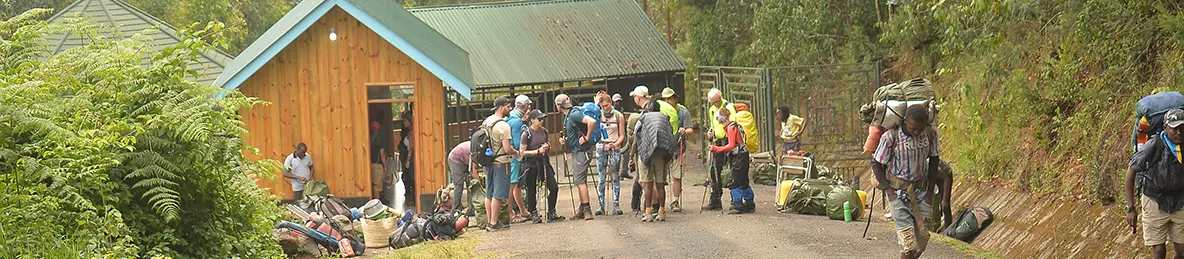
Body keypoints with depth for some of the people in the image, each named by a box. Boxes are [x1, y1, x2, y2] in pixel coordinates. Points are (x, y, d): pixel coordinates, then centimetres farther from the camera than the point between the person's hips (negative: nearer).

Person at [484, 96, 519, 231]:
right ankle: (494, 223, -3)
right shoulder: (503, 125, -17)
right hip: (500, 162, -8)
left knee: (489, 193, 13)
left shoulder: (485, 122, 8)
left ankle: (489, 221, 17)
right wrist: (515, 152, 0)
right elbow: (507, 149, -21)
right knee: (498, 194, -4)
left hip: (487, 161, 8)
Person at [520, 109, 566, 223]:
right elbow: (523, 152, -13)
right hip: (531, 164, -5)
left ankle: (551, 213, 10)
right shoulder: (526, 134, -12)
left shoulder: (544, 131, 5)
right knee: (531, 191, 4)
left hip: (543, 162, 5)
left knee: (554, 187, -2)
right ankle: (534, 214, 20)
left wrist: (547, 147, -6)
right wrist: (538, 151, -20)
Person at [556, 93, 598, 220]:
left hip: (581, 151, -10)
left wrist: (587, 138, -22)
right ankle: (582, 210, 19)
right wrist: (565, 141, 10)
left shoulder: (574, 114, -17)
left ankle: (587, 210, -13)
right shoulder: (567, 116, 15)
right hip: (575, 152, 10)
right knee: (578, 181, 13)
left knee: (580, 181, -12)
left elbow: (592, 122, -31)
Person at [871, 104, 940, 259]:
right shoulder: (891, 136, -20)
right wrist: (889, 191, -14)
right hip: (898, 191, -4)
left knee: (922, 239, 4)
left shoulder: (931, 133, -8)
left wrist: (930, 188, 6)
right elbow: (876, 164, -9)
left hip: (920, 190, 4)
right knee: (909, 245, -12)